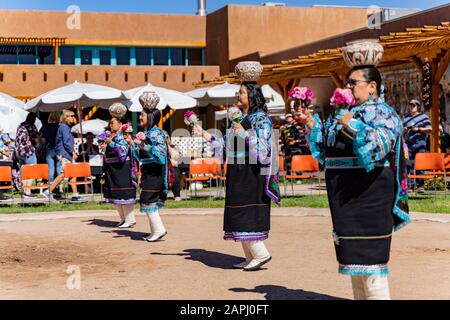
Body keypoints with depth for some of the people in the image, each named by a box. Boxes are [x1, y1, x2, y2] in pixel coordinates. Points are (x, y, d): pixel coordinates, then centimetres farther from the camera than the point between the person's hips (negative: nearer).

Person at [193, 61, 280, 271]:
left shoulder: (260, 119, -9)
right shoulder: (242, 119, 17)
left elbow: (262, 149, -17)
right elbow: (228, 146, 19)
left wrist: (245, 134, -23)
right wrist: (206, 135, 17)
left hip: (251, 175, -9)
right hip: (238, 175, 9)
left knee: (246, 216, -11)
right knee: (241, 218, 8)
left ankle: (261, 253, -5)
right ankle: (251, 257, 12)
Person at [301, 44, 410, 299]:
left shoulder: (382, 113, -6)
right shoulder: (342, 113, 17)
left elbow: (380, 145, -23)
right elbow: (325, 151, 20)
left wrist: (354, 128, -33)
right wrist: (313, 127, 9)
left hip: (369, 195, -8)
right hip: (345, 195, 8)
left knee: (369, 256, -8)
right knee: (353, 254, 14)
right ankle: (359, 296, 23)